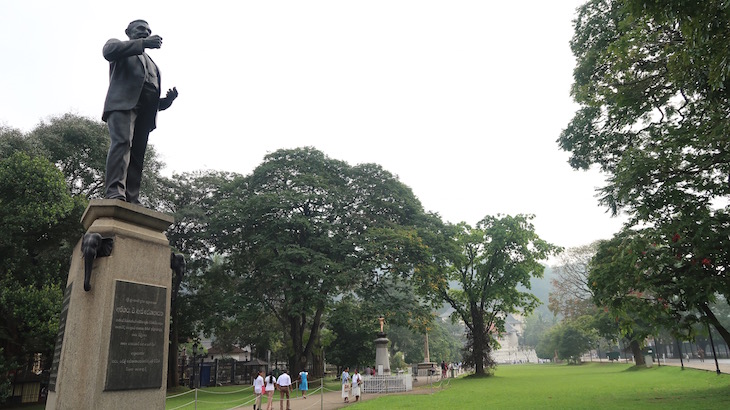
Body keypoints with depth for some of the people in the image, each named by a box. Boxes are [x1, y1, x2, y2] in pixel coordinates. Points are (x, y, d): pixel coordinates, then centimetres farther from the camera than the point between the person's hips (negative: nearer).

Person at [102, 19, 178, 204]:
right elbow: (109, 51, -3)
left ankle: (132, 202, -17)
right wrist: (142, 44, -9)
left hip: (145, 111, 5)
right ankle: (115, 192, -38)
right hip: (123, 102, -5)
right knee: (122, 142, -27)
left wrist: (168, 100, 9)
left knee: (137, 157, -7)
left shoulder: (153, 65, 37)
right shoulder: (117, 44, 24)